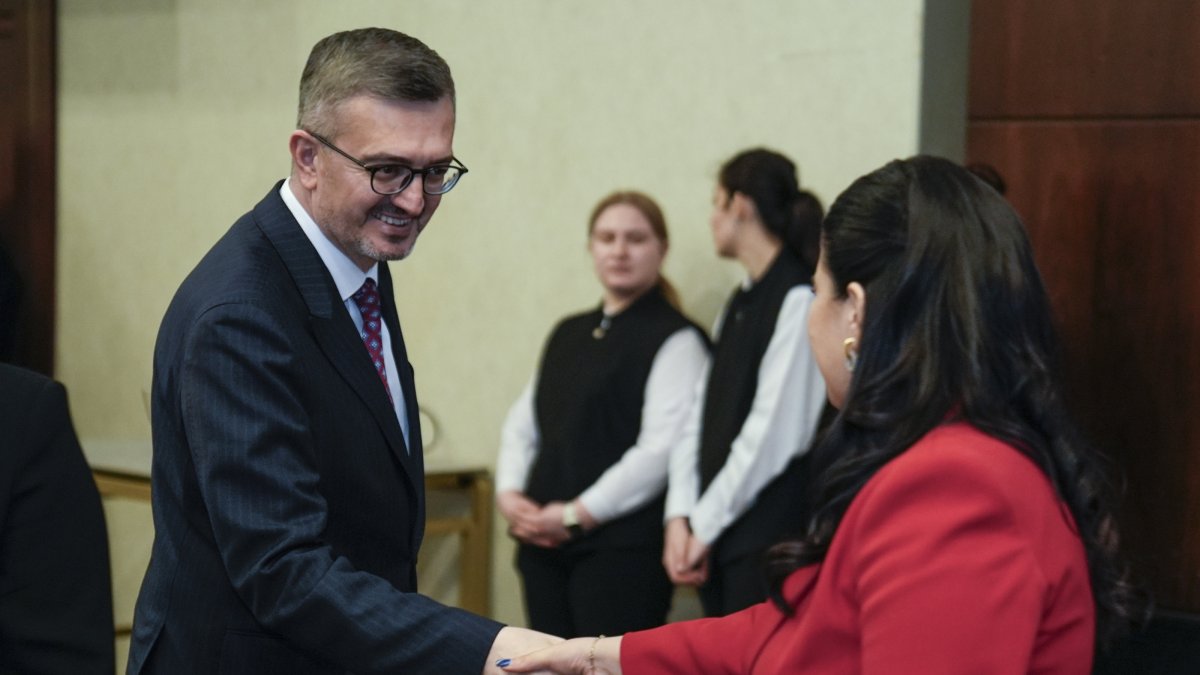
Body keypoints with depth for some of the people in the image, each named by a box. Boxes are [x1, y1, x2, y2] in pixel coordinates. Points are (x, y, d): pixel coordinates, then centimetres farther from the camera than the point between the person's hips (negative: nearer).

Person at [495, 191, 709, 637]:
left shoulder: (675, 340, -4)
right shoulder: (568, 335, 20)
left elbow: (663, 447, -14)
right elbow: (523, 423, 21)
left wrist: (578, 514, -14)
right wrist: (509, 494, 3)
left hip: (623, 546, -7)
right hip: (543, 542, 7)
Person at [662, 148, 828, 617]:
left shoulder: (799, 301, -12)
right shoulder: (739, 305, 15)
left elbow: (776, 431, -16)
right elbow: (702, 415, 13)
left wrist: (705, 525, -9)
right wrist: (680, 516, 1)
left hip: (770, 540, -8)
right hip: (719, 541, 8)